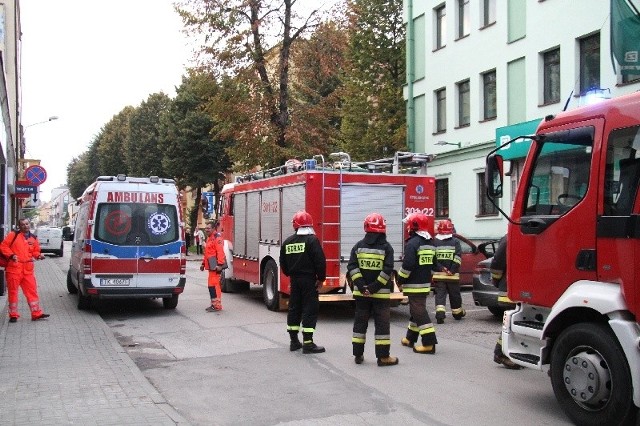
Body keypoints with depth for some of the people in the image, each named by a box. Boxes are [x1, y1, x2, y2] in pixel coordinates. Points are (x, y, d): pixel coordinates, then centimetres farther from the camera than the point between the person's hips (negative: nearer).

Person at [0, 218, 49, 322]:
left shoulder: (33, 238, 13)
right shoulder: (13, 235, 0)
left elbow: (35, 251, 19)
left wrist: (39, 255, -3)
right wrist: (11, 255, -15)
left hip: (28, 269, 4)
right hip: (14, 268, -4)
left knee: (32, 291, 4)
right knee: (13, 291, 4)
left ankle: (36, 313, 9)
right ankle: (13, 315, 13)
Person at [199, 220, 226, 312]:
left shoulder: (217, 238, -12)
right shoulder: (209, 238, 21)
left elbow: (220, 252, -21)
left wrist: (220, 264, -28)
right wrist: (203, 263, 27)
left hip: (216, 266, -10)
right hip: (211, 266, 11)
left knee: (214, 284, -11)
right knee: (210, 284, 14)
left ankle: (217, 305, -8)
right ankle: (214, 303, 22)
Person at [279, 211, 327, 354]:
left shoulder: (288, 242, 6)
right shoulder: (312, 240, -12)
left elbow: (283, 263, 12)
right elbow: (320, 261, -17)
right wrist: (321, 278, -7)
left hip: (294, 280, 6)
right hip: (309, 280, -6)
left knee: (294, 309, 13)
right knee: (310, 310, -3)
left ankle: (294, 341, 19)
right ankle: (308, 343, -4)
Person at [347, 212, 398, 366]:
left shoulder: (359, 246, 3)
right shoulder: (386, 247, -6)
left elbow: (352, 267, -5)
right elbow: (387, 270, -15)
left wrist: (361, 286, -8)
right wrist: (375, 287, -14)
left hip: (361, 293, 3)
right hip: (381, 293, -3)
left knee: (360, 322, 12)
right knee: (382, 323, 2)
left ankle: (358, 355, 16)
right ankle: (383, 356, 2)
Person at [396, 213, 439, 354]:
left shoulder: (412, 243, -17)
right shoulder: (430, 243, 12)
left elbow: (408, 265, -22)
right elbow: (434, 265, 17)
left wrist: (400, 280, -9)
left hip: (414, 284, -9)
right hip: (425, 283, 9)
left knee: (419, 312, -8)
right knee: (416, 310, 19)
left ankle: (429, 343, -12)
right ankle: (411, 338, 31)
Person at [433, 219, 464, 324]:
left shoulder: (434, 242, 2)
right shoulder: (455, 241, 0)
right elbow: (458, 257, -10)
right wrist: (452, 270, -11)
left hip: (438, 274, 0)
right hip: (452, 275, 0)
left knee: (440, 294, 1)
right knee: (454, 294, 14)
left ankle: (440, 312, -17)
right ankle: (457, 313, 30)